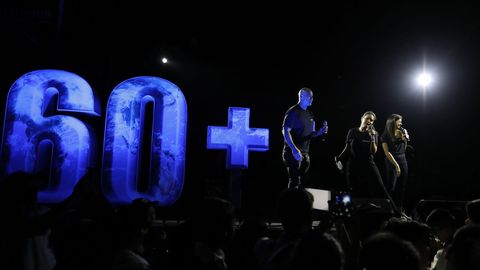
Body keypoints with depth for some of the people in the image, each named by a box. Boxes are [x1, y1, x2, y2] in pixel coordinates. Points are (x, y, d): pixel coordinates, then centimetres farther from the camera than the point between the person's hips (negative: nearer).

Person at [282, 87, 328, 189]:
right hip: (293, 153, -8)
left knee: (304, 183, 12)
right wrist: (294, 150, -25)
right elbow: (285, 131, -17)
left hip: (305, 153, 8)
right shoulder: (293, 112, -9)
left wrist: (320, 131, 0)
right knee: (294, 182, -8)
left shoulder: (309, 114, 15)